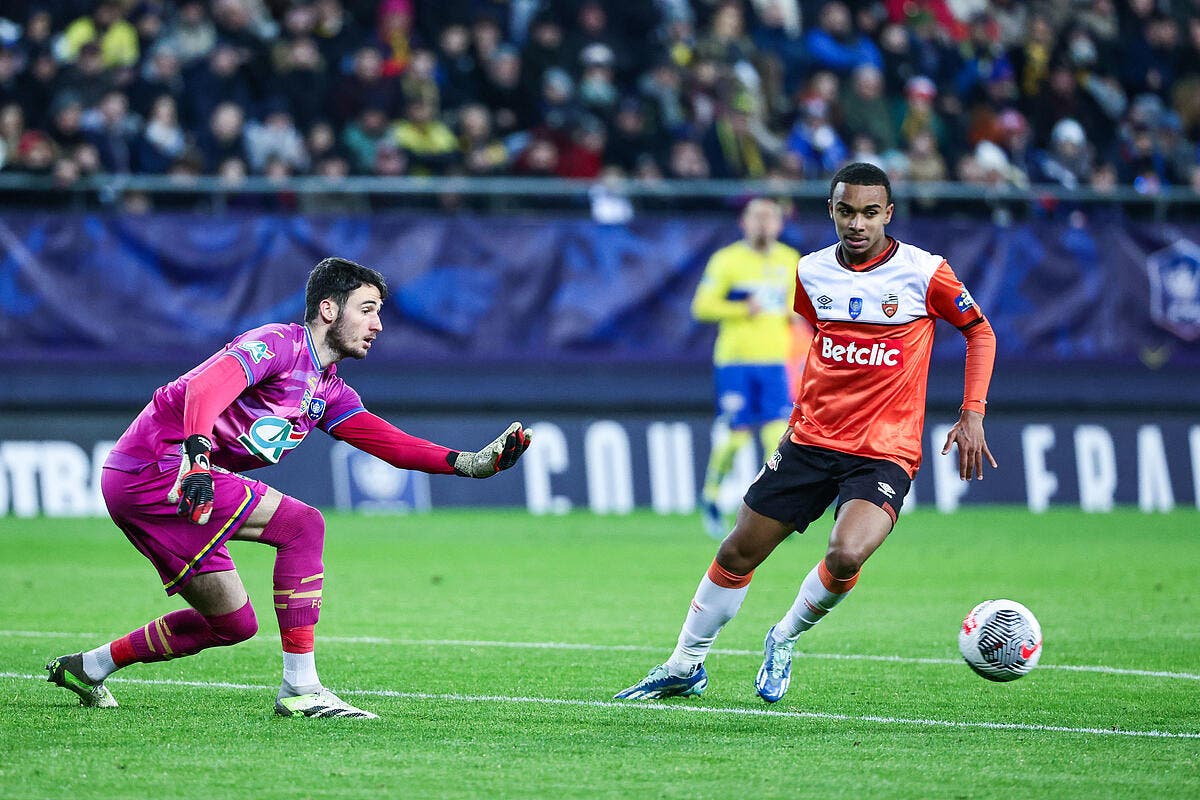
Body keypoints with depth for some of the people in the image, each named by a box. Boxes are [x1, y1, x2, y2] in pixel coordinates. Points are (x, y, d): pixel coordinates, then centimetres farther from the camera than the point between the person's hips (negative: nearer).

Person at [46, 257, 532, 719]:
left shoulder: (328, 390, 16)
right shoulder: (278, 345, -13)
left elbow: (388, 442, 7)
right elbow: (205, 387, -30)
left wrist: (469, 463, -7)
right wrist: (197, 456, -47)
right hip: (156, 467, -10)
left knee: (232, 623, 14)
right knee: (303, 524, -17)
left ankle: (86, 668, 26)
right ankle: (300, 689, -17)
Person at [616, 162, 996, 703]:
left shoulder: (924, 272, -10)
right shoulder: (812, 272, 2)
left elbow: (980, 332, 2)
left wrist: (972, 415, -6)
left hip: (885, 451, -4)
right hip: (812, 439, 4)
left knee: (846, 555, -28)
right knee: (738, 553, 5)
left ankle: (785, 639, 2)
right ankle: (685, 666, 26)